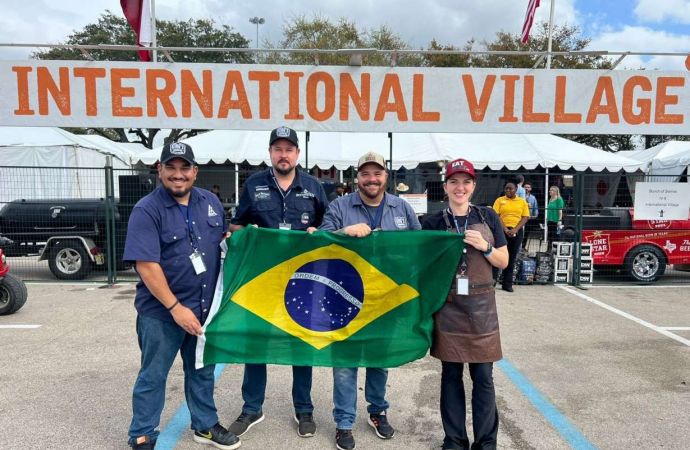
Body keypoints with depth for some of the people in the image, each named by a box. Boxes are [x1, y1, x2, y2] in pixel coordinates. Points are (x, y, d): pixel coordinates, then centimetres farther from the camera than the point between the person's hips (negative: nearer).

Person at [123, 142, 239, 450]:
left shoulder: (210, 202, 4)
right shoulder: (147, 210, -15)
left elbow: (224, 239, 18)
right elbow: (146, 265, -20)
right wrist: (175, 307, -22)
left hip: (204, 306, 6)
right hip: (161, 311, -5)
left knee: (202, 371, 19)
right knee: (153, 376, 10)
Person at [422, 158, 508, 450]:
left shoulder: (488, 217, 4)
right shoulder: (434, 222, 1)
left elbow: (504, 262, 6)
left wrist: (485, 247, -10)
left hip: (481, 305, 0)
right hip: (448, 306, 0)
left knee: (483, 377, 6)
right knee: (451, 375, 10)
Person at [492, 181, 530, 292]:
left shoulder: (522, 202, 9)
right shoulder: (499, 200, 4)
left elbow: (525, 217, 3)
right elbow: (496, 216, -4)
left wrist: (515, 229, -11)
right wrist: (505, 229, -15)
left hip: (517, 232, 2)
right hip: (502, 231, -2)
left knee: (512, 258, 6)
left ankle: (507, 284, 10)